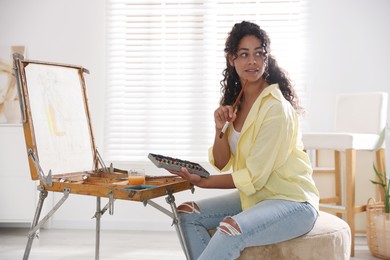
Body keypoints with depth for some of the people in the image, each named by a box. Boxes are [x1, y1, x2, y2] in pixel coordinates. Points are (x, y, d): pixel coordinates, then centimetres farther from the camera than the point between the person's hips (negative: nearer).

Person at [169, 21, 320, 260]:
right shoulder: (234, 102, 4)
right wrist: (220, 129, -12)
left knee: (231, 229, -33)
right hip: (254, 197, 8)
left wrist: (202, 182, -12)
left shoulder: (276, 108, -20)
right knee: (187, 213, 0)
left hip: (292, 202, -8)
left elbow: (253, 177, -18)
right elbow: (222, 164, 5)